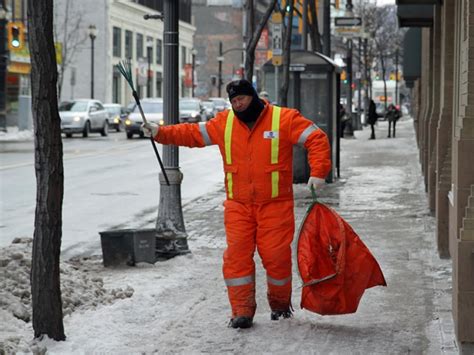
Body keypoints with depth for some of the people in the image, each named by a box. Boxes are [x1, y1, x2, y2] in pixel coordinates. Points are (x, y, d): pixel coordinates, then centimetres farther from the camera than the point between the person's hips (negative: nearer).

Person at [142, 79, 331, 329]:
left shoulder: (284, 119, -5)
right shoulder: (224, 123, 7)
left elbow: (317, 139, -6)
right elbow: (193, 134, 10)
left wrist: (318, 173, -18)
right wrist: (161, 133, -2)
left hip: (275, 205, -3)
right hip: (238, 205, 3)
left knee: (276, 255, 0)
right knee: (237, 255, -6)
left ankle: (280, 304, 25)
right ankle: (242, 311, 1)